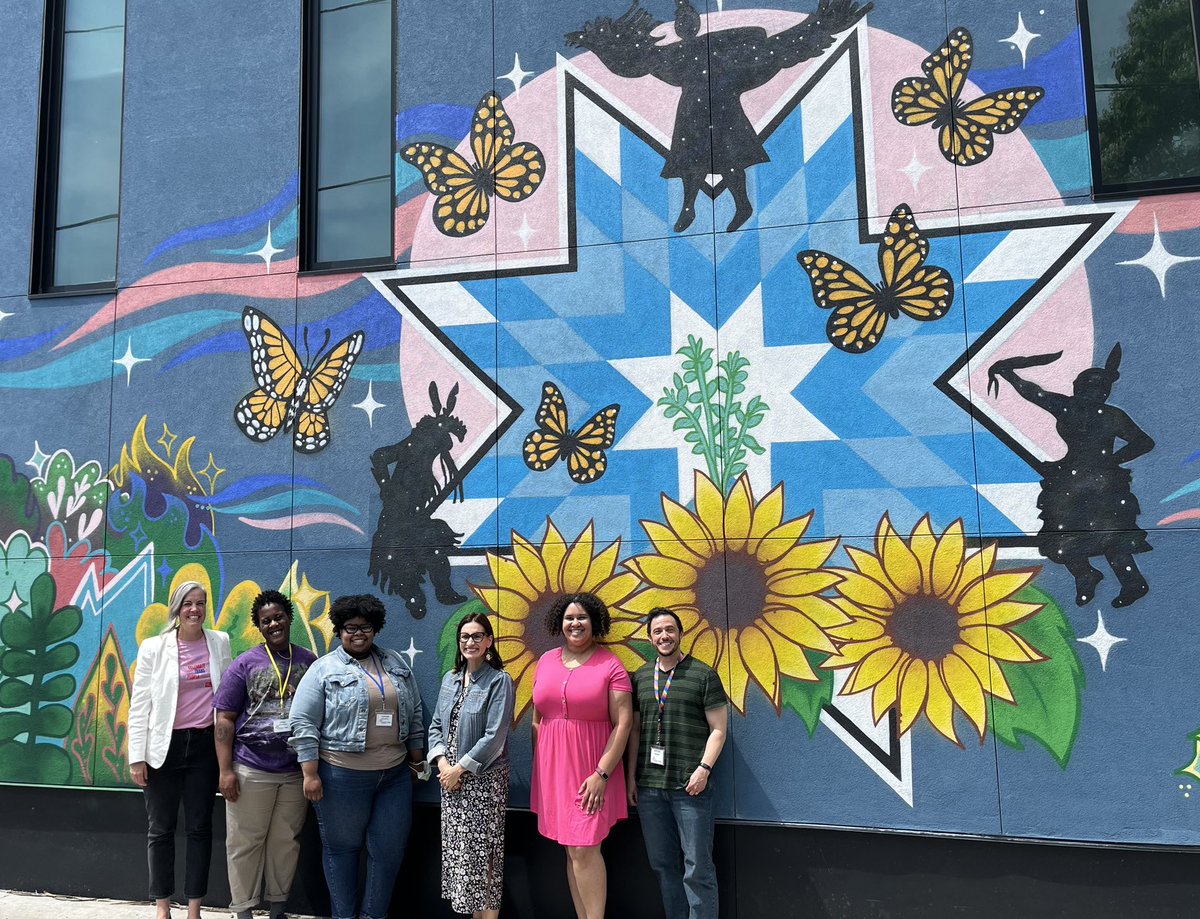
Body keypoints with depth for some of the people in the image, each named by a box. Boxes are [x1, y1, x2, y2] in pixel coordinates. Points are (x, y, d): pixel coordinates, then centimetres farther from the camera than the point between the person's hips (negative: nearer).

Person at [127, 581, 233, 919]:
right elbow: (139, 704, -2)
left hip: (205, 745, 2)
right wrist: (136, 756, -6)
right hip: (165, 746, -1)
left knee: (199, 827, 8)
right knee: (161, 829, 9)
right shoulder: (154, 647, -4)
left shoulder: (220, 643, 3)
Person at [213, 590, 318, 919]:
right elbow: (225, 720, -2)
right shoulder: (245, 664, 0)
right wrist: (225, 770, -8)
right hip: (251, 771, -2)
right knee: (245, 844, 6)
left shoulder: (309, 662, 5)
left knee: (285, 843, 10)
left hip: (296, 772, 2)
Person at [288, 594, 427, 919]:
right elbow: (303, 723, -8)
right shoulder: (323, 669, -5)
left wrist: (417, 759, 14)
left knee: (390, 849, 8)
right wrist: (310, 774, -12)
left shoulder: (396, 663, 8)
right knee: (343, 847, 9)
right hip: (343, 776, -4)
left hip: (395, 774, 4)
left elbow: (414, 714, 14)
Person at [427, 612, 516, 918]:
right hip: (451, 776, 6)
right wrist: (442, 762, -5)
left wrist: (460, 768, -14)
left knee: (482, 851, -2)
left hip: (483, 778, -6)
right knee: (458, 849, 10)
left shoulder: (499, 681, -10)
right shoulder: (450, 679, 9)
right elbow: (436, 726, 10)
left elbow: (494, 736, -16)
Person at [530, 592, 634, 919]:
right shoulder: (546, 661, 7)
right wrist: (539, 764, 10)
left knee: (584, 848, -7)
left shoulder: (610, 665, -7)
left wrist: (602, 774, -15)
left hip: (592, 768, -4)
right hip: (553, 766, 5)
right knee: (571, 849, 10)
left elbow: (623, 723, -11)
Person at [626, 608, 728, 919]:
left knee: (697, 868, -2)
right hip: (649, 787, 4)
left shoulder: (703, 675, -1)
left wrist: (704, 768, -12)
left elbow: (718, 729, -2)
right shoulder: (640, 677, 10)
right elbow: (634, 730, 15)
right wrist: (632, 776, 10)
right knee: (663, 865, 13)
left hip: (690, 786, -4)